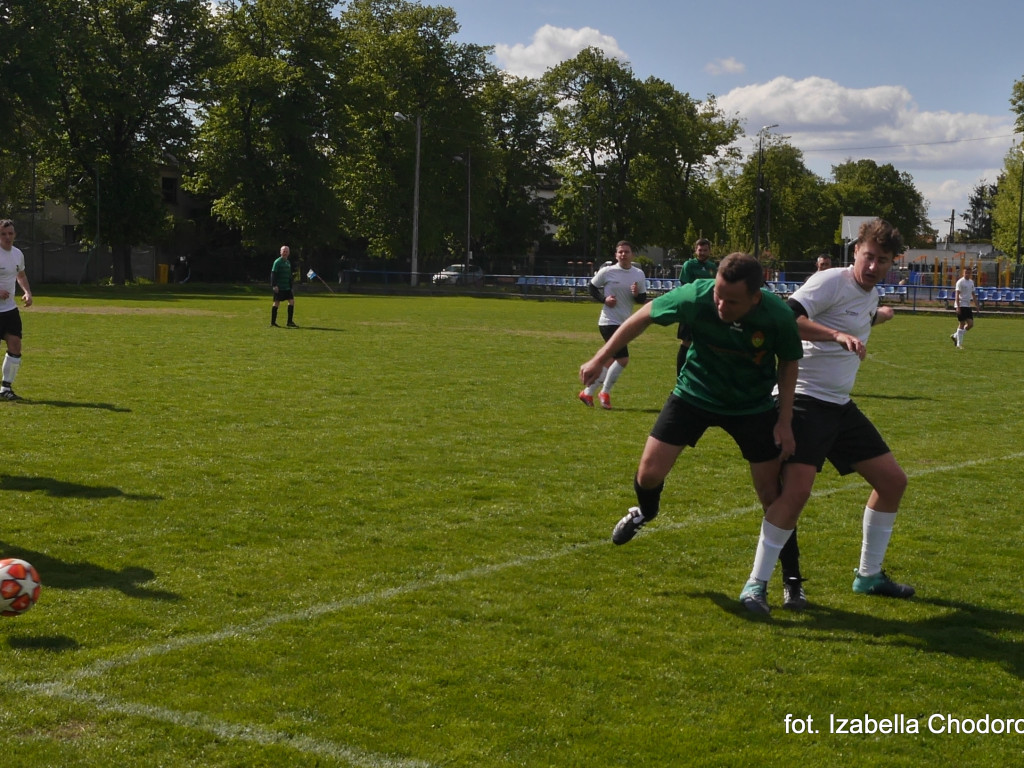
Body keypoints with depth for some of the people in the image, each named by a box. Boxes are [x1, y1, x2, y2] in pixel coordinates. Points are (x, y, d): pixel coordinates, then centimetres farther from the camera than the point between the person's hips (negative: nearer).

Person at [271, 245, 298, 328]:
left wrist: (290, 286, 20)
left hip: (287, 287, 8)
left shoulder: (288, 262, 15)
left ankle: (290, 322, 4)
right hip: (279, 287, -7)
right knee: (277, 303, -4)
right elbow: (273, 274, -13)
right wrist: (274, 285, -20)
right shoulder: (277, 262, -8)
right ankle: (273, 322, 4)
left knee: (291, 301, 0)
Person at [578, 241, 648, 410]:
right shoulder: (607, 271, -8)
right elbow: (592, 287, 3)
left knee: (610, 362, 12)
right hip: (609, 321, -6)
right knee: (623, 359, -16)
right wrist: (604, 299, -13)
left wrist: (637, 294, -13)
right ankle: (605, 393, 2)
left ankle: (587, 392, 26)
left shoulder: (639, 274, 4)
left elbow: (643, 298, 9)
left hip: (625, 323, 6)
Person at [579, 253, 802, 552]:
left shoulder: (779, 316, -28)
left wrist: (785, 421, -9)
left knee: (772, 496, -1)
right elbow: (643, 317, -11)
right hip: (695, 392, 0)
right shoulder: (697, 296, -29)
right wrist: (600, 359, -7)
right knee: (649, 474, -4)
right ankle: (645, 512, 33)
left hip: (753, 405, 0)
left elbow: (788, 362, -6)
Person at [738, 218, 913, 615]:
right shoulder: (831, 282, -14)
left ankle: (869, 574, 25)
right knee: (797, 489, -23)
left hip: (840, 405, 9)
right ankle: (756, 585, -12)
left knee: (893, 481, 11)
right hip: (804, 399, -9)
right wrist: (838, 334, -38)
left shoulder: (870, 294, 14)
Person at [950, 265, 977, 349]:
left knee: (971, 324, 1)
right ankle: (959, 344, 1)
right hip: (961, 305, -7)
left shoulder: (971, 282, 13)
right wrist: (957, 307, -22)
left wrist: (977, 306, 14)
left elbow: (973, 295, 20)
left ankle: (955, 336, 17)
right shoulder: (960, 282, -9)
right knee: (962, 324, -6)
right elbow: (957, 295, -15)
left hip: (968, 306, 7)